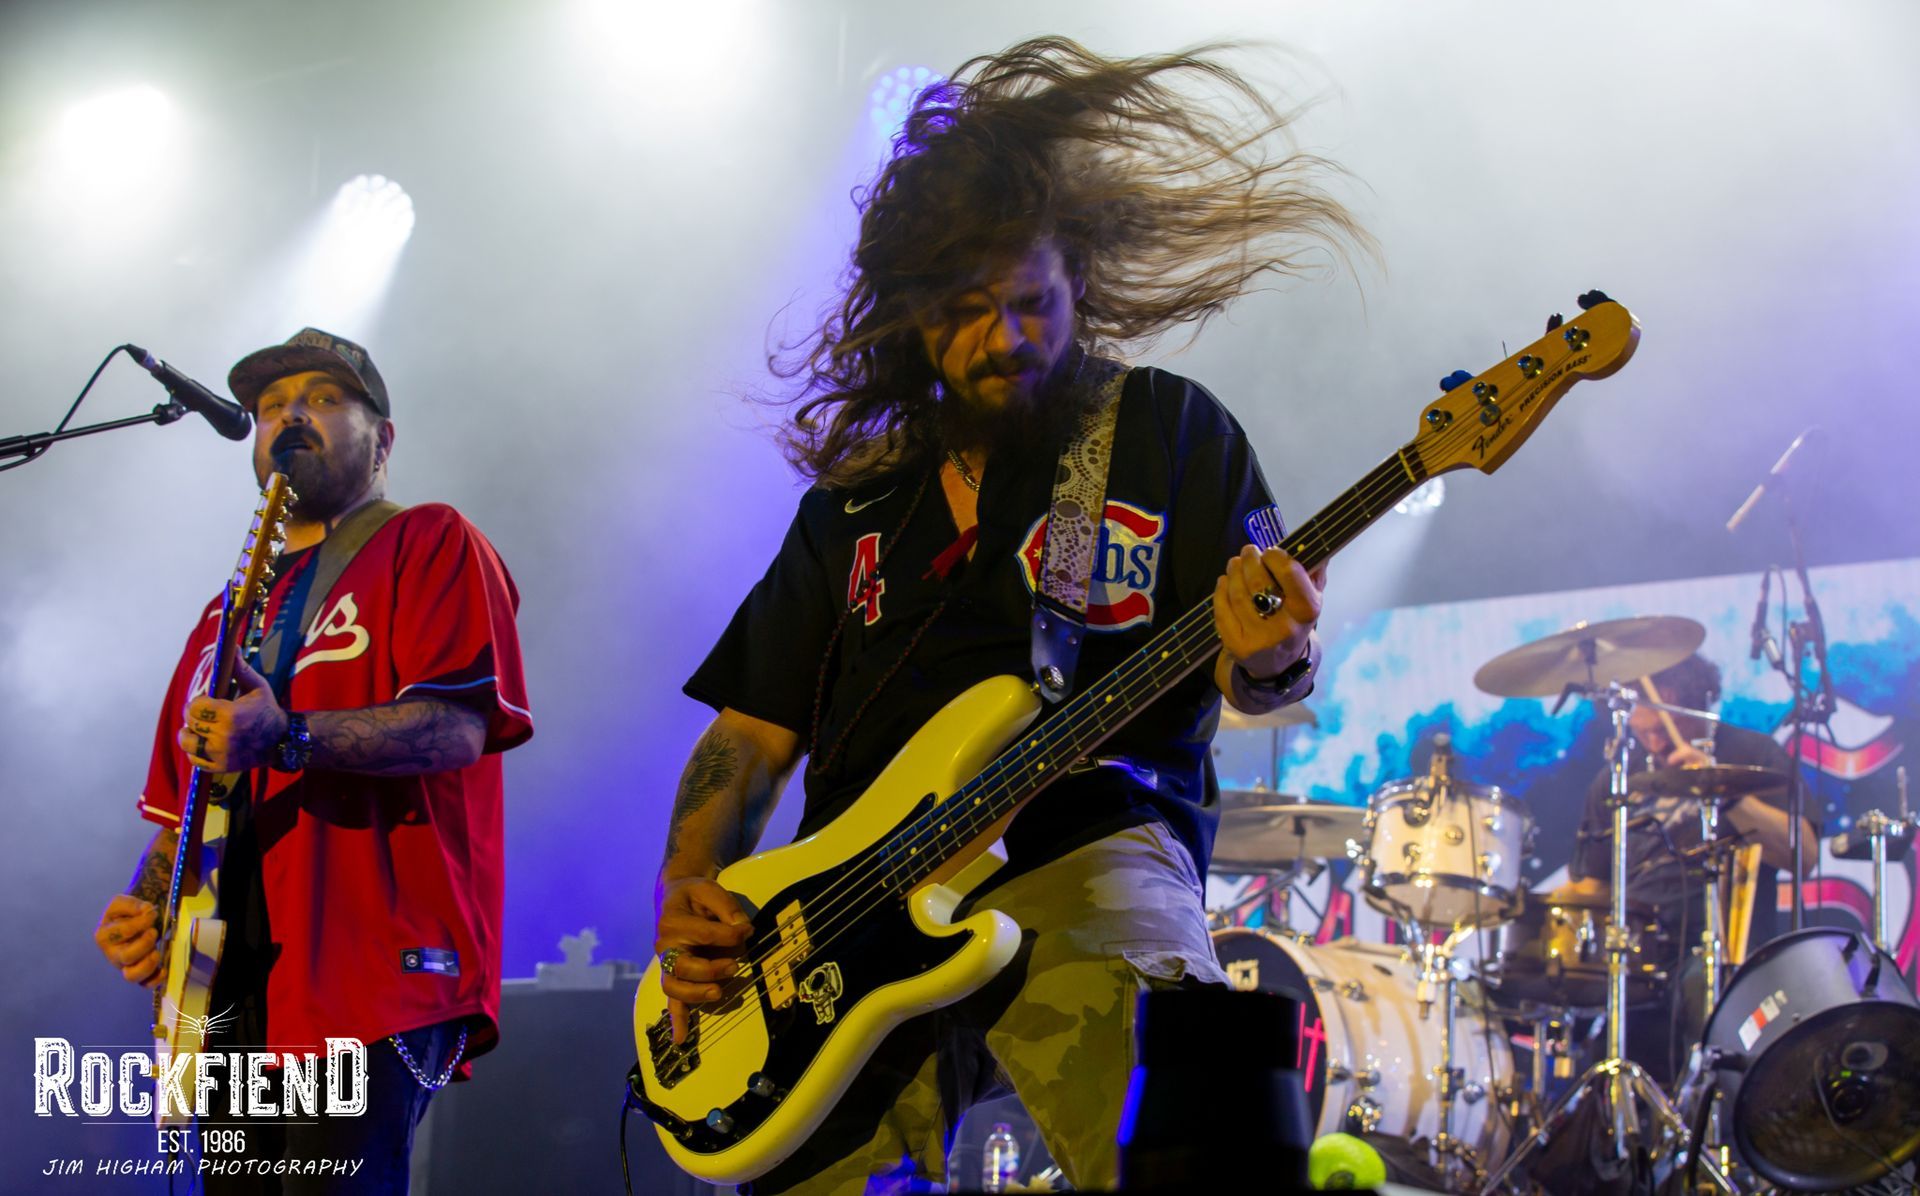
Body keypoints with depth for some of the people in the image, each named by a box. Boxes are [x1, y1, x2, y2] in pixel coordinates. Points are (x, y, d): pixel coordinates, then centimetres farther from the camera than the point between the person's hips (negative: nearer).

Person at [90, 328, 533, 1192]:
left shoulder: (431, 546, 4)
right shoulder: (233, 605, 26)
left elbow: (459, 726, -12)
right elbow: (180, 800, 27)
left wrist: (285, 738, -25)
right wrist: (147, 907, 7)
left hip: (378, 979, -7)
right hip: (234, 988, 7)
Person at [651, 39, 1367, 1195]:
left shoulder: (1167, 429, 9)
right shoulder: (853, 501, 19)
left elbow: (1255, 670, 1)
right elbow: (752, 731, 19)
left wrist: (1268, 660, -23)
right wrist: (686, 894, 2)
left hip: (1089, 851, -4)